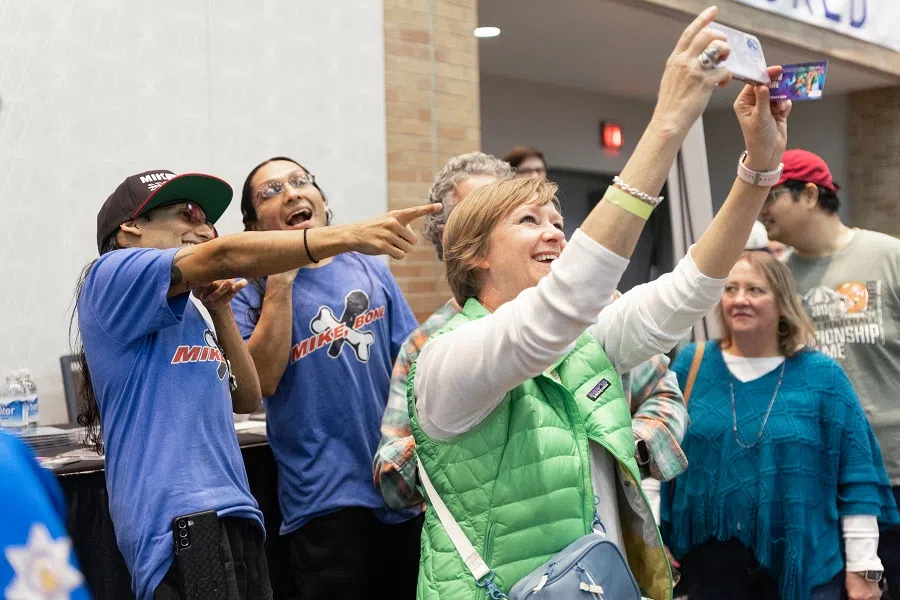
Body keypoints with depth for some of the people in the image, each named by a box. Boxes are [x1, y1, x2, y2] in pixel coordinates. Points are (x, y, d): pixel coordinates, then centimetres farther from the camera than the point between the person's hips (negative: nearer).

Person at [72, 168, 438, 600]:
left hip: (236, 516, 8)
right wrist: (348, 236, -25)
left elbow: (245, 399, 21)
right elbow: (225, 258, -17)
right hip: (178, 521, -8)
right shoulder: (110, 276, -3)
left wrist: (219, 311, 11)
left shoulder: (185, 313, 23)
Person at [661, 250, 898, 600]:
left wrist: (862, 567, -2)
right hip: (710, 564, 1)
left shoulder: (823, 377, -2)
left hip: (805, 568, -1)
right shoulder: (691, 365, 0)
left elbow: (858, 481, -1)